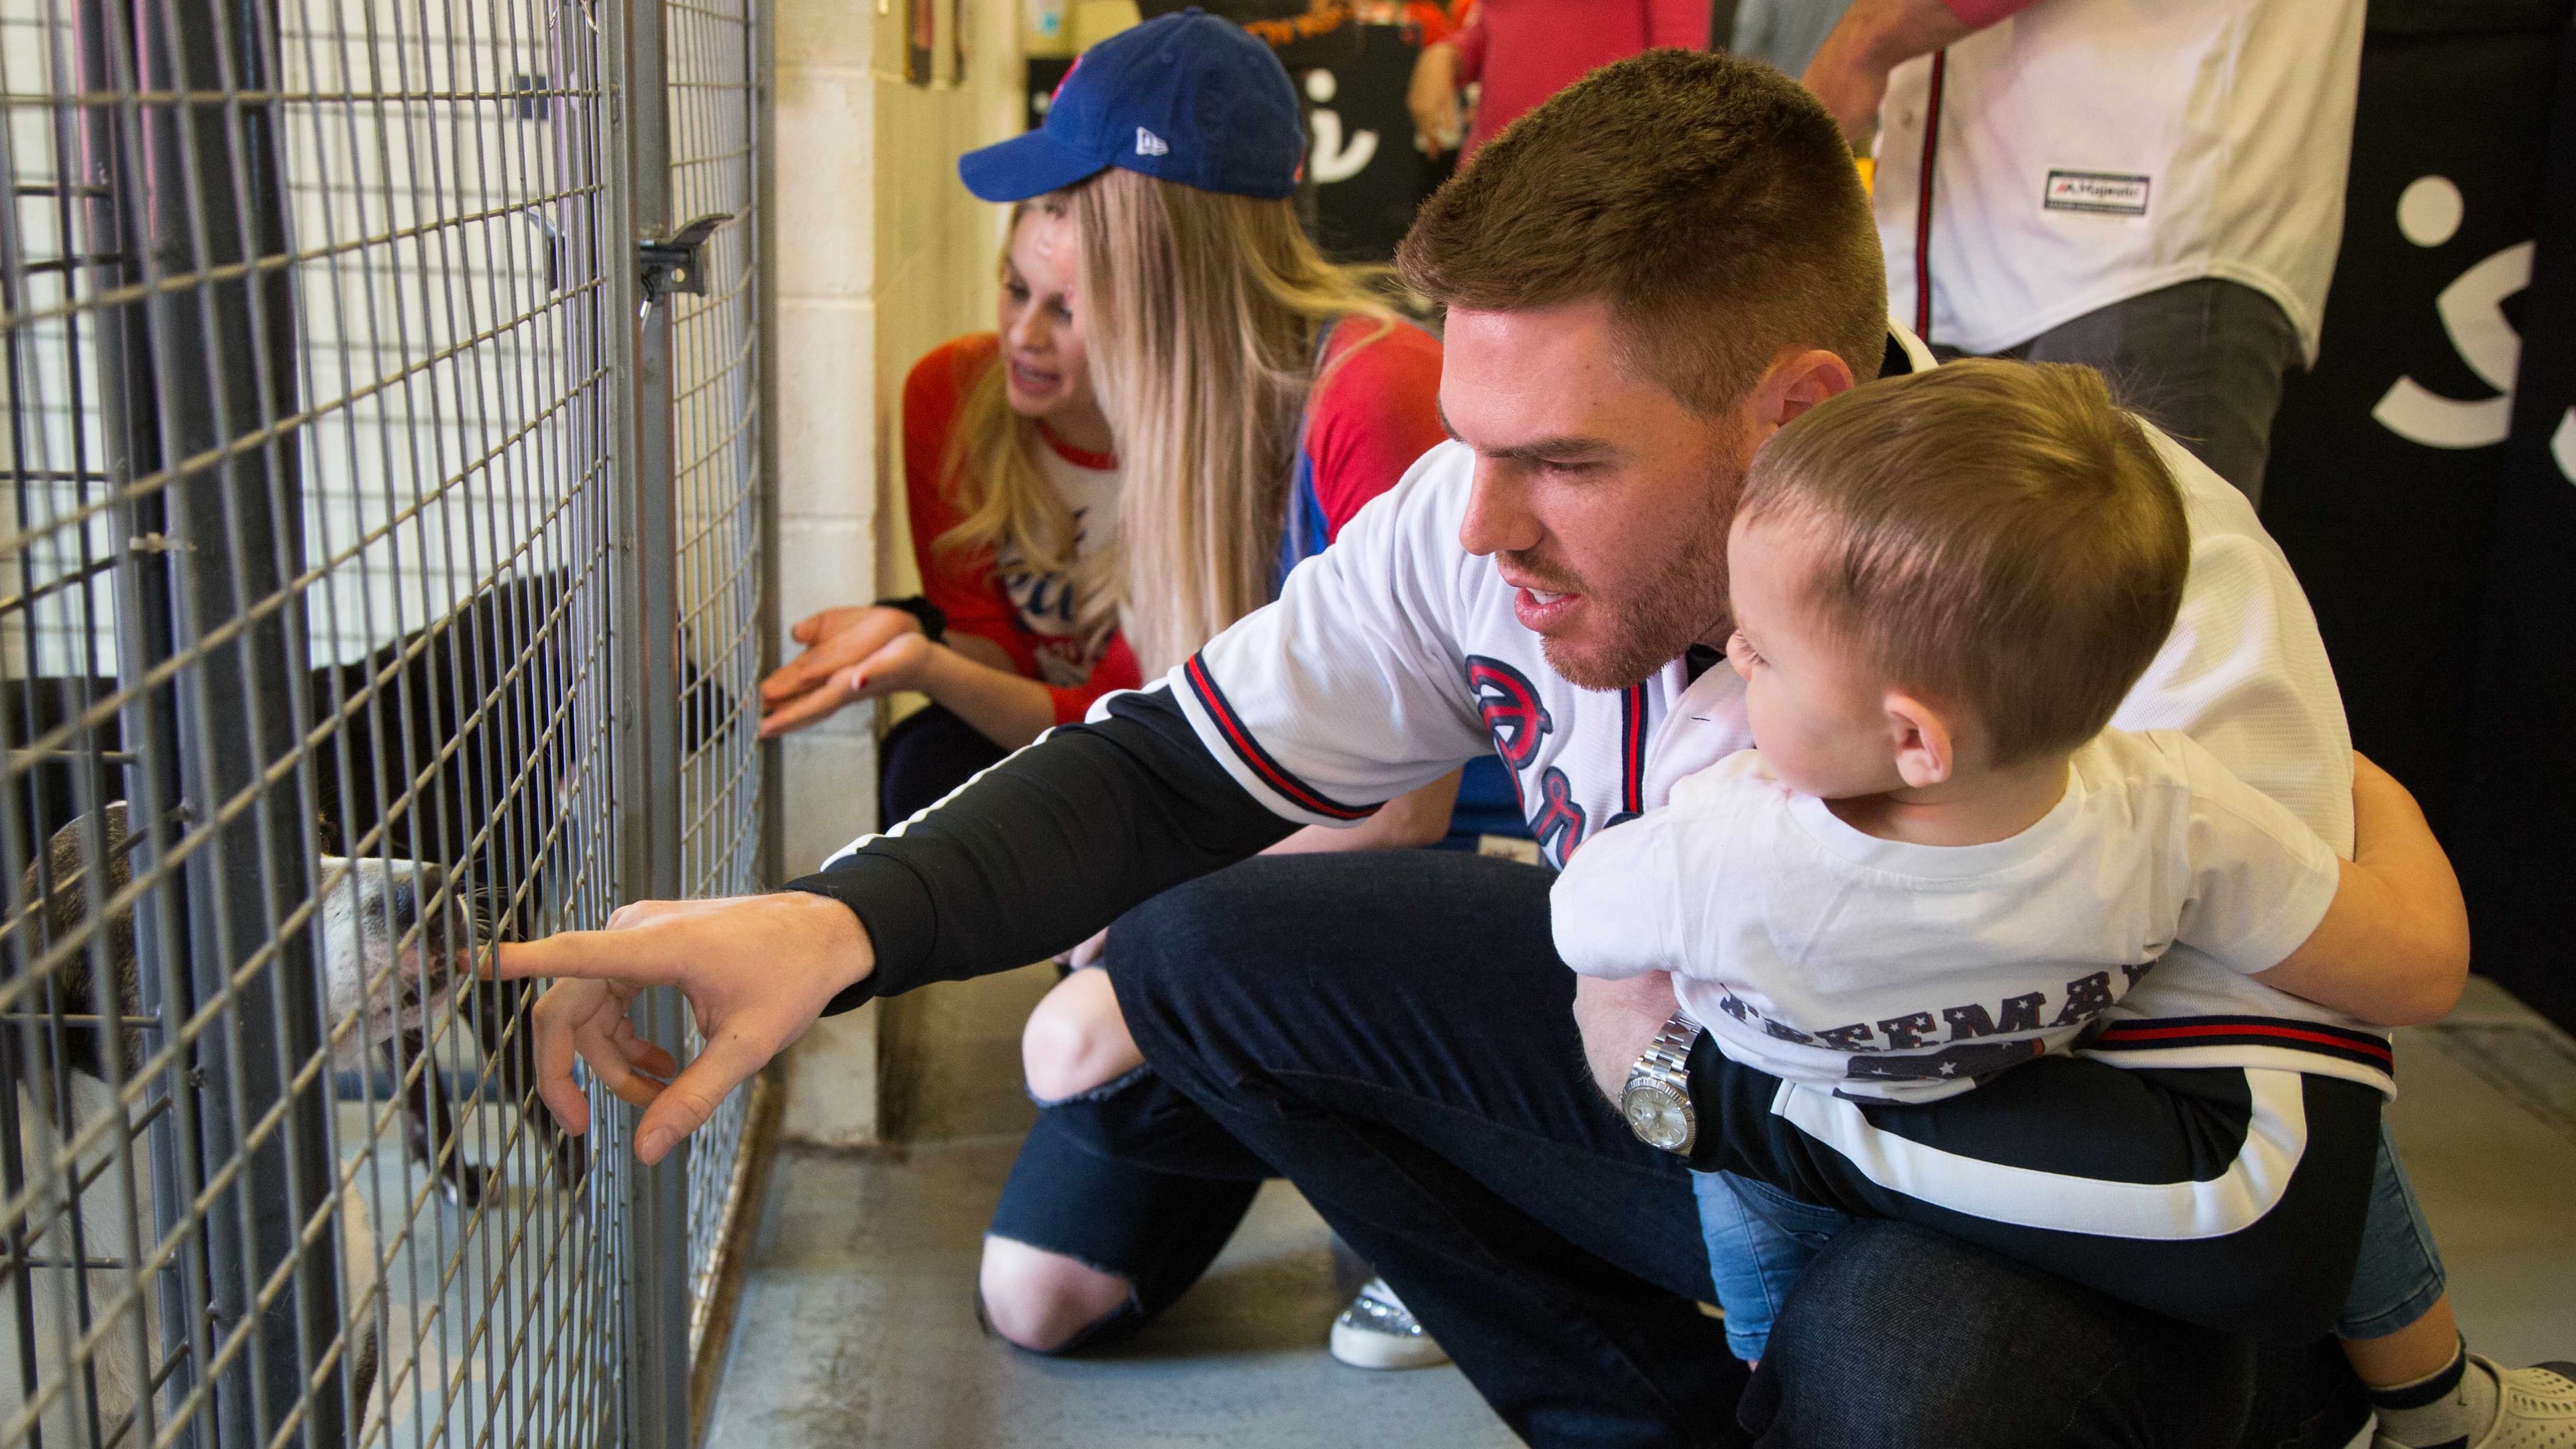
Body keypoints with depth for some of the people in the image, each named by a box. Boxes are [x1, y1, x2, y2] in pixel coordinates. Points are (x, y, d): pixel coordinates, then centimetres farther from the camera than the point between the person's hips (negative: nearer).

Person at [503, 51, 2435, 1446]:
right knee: (1202, 945, -7)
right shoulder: (1512, 517, -16)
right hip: (1713, 1042, 6)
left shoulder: (2152, 591, -31)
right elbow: (1183, 765, -8)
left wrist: (1714, 1066, -25)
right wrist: (835, 923, -26)